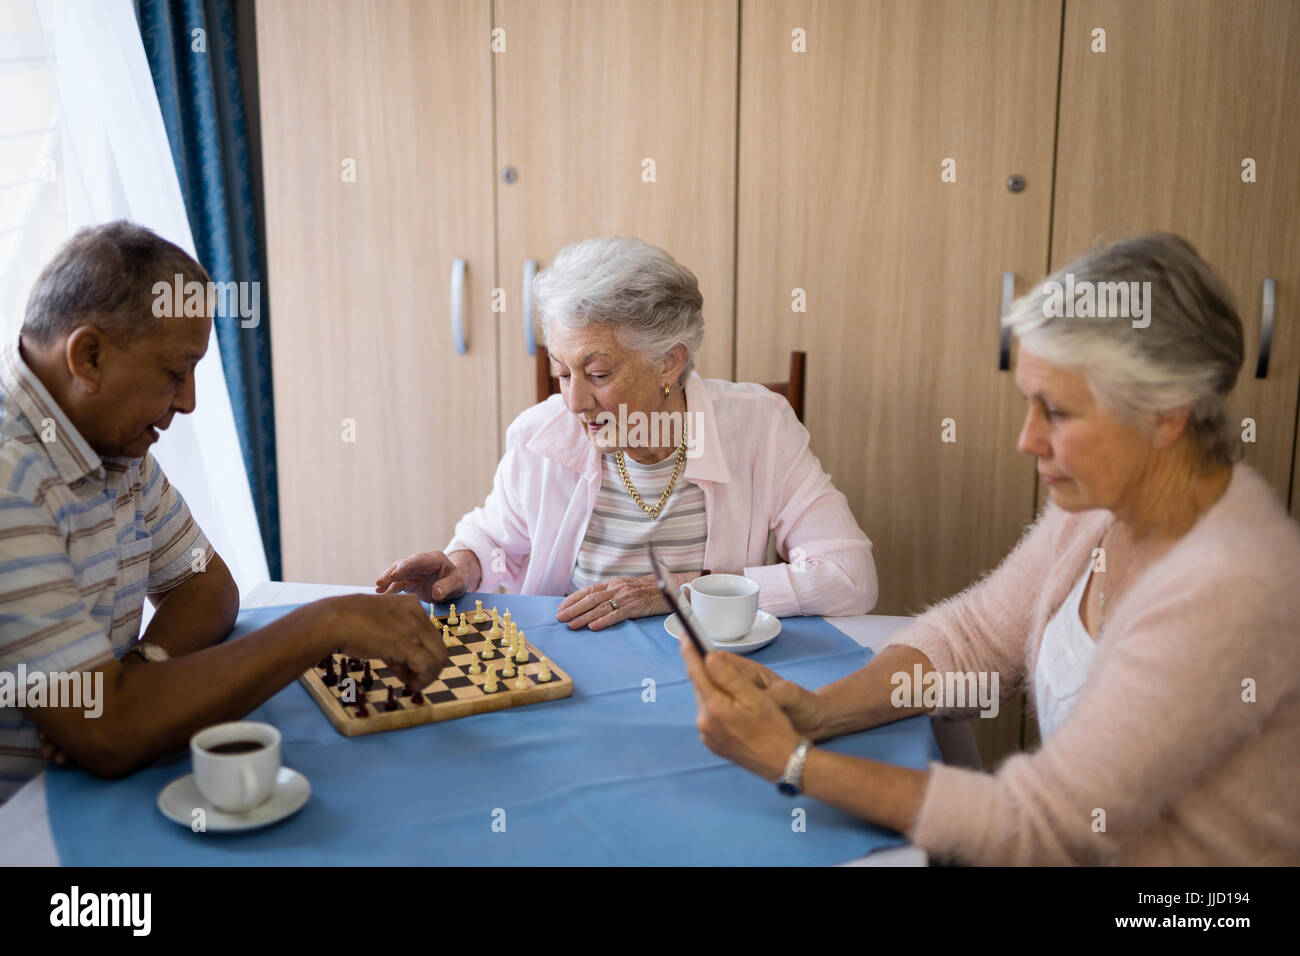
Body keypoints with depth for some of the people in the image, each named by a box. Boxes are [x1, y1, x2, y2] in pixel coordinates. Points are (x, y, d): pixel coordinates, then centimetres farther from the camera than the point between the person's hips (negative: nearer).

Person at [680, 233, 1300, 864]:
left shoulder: (1228, 588, -29)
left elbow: (1038, 824, -27)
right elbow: (974, 635, 2)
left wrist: (790, 759, -27)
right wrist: (816, 711, -14)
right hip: (1078, 836, 6)